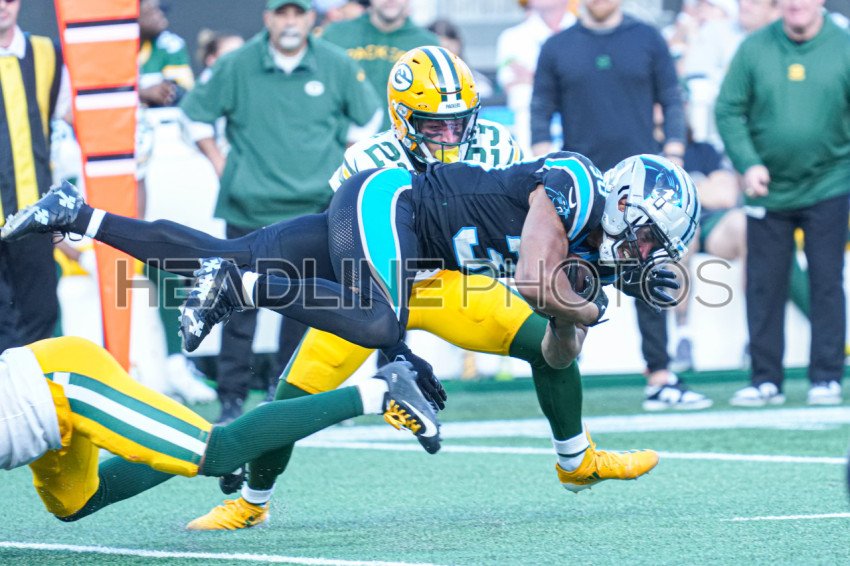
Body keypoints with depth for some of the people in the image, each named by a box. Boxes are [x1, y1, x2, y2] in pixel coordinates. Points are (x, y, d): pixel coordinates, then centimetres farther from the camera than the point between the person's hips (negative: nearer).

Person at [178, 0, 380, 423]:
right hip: (249, 208, -1)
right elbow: (195, 111, 12)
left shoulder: (337, 67, 3)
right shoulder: (236, 66, 0)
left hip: (314, 207, 1)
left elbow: (372, 119, 16)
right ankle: (232, 397, 5)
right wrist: (218, 161, 6)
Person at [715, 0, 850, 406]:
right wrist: (747, 163, -11)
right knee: (763, 286, 5)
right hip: (767, 189, 1)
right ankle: (765, 378, 13)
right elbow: (729, 111, 1)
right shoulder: (754, 48, -1)